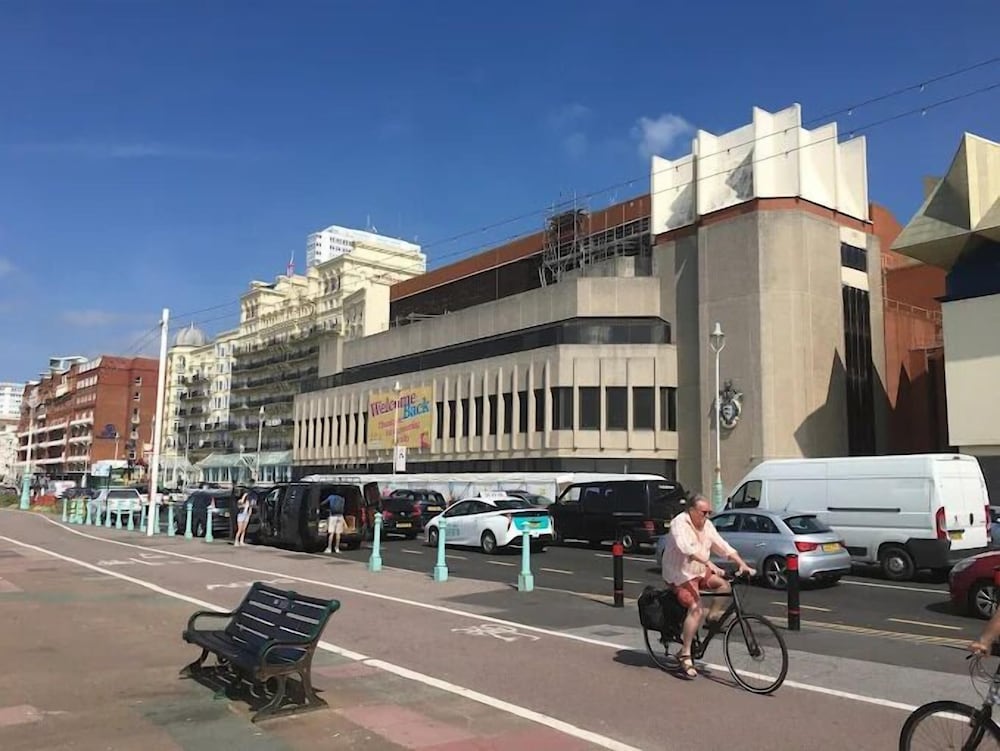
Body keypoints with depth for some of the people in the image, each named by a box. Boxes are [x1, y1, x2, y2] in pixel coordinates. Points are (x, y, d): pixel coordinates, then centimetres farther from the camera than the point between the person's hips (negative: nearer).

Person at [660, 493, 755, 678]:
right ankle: (685, 654, -15)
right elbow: (687, 549, -35)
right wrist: (710, 564, -45)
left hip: (699, 572, 8)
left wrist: (742, 564, -11)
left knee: (724, 584, -12)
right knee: (696, 609, -21)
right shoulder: (679, 523, -20)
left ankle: (713, 617, 4)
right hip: (680, 575, -8)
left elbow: (723, 546, 1)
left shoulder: (707, 525, 4)